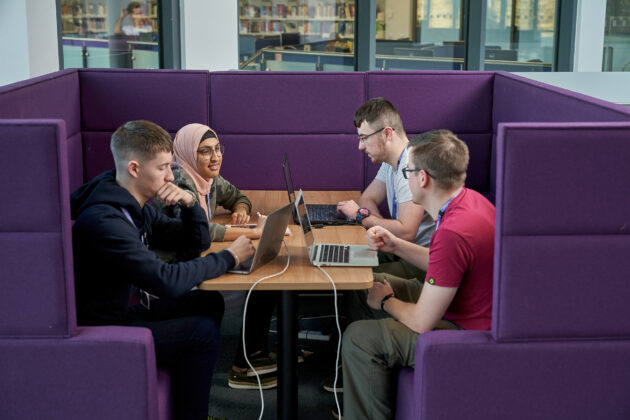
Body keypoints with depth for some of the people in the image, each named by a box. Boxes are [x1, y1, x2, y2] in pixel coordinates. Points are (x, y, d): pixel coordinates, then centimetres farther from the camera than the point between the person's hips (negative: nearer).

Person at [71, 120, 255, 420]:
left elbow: (196, 243, 12)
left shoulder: (135, 206, 4)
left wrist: (189, 203, -8)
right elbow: (167, 281, -33)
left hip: (124, 311, 10)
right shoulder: (104, 220, -28)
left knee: (209, 303, 10)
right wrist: (229, 257, -21)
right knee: (202, 331, -16)